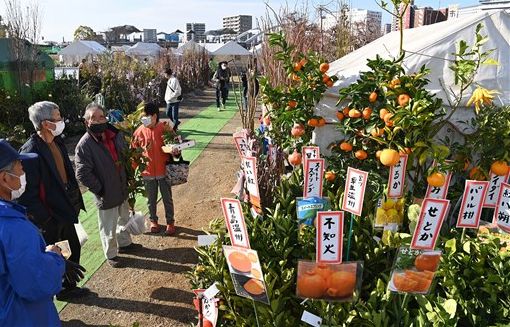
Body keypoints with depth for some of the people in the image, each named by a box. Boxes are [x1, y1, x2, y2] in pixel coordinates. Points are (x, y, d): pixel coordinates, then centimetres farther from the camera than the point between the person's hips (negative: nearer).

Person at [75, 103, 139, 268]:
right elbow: (82, 174, -22)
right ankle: (111, 255, 33)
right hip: (106, 195, -6)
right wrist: (100, 189, -17)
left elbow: (125, 157, 12)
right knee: (109, 228, 11)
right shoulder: (84, 145, -22)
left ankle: (124, 243, 49)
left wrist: (128, 178, 8)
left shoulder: (115, 135, -4)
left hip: (122, 190, 6)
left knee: (124, 219, 26)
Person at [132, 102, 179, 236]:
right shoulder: (139, 132, -6)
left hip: (163, 171, -1)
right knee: (151, 199, 17)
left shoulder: (165, 128, -11)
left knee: (167, 199, 12)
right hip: (148, 172, 1)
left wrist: (175, 150, -25)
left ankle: (170, 222, 30)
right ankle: (153, 221, 38)